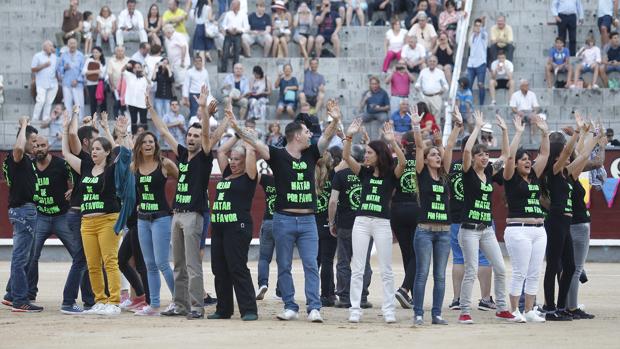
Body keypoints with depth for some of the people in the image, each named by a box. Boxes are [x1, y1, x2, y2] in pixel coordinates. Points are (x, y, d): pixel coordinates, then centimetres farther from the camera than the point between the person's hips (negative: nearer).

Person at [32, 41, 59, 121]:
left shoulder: (54, 57, 16)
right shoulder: (38, 56, 2)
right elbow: (33, 69, -1)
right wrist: (43, 66, -12)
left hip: (53, 84, 5)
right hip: (42, 84, -5)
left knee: (49, 102, 1)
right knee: (41, 101, -15)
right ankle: (35, 120, -9)